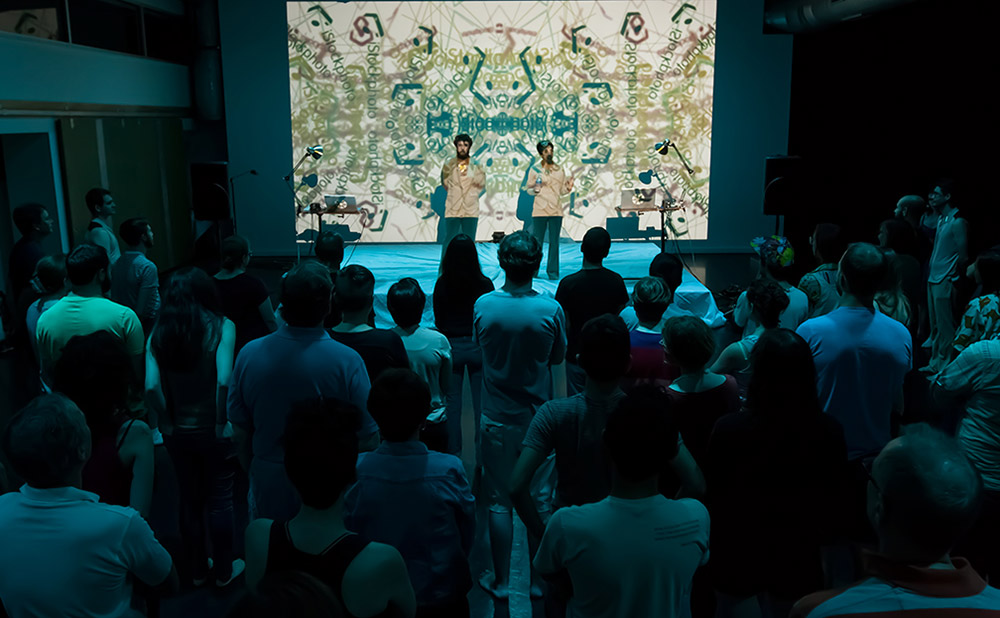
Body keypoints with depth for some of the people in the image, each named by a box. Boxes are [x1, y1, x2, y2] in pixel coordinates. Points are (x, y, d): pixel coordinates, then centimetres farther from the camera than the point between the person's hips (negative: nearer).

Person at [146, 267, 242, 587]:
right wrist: (222, 421, -13)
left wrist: (168, 420, -2)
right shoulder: (221, 326, -12)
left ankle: (196, 569, 36)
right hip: (211, 430, -3)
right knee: (219, 500, 15)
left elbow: (151, 386, -13)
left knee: (190, 499, 20)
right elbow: (223, 381, -23)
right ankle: (223, 571, 28)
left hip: (178, 431, 3)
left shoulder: (159, 332, -3)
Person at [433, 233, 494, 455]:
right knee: (481, 403, 9)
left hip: (450, 346, 1)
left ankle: (452, 455, 17)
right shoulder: (485, 284, -10)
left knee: (452, 403, 10)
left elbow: (438, 320, -1)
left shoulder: (442, 284, -8)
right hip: (478, 346, 0)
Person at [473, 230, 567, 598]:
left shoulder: (483, 305, -12)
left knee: (499, 502, 13)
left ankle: (500, 581, 24)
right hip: (538, 417, -1)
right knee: (539, 501, 14)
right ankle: (540, 579, 27)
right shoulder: (551, 310, -16)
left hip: (497, 419, 1)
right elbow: (557, 360, -2)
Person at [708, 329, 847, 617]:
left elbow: (714, 493, -12)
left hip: (739, 555, -2)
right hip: (798, 558, 2)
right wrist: (821, 537, 15)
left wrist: (716, 548, 6)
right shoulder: (829, 430, -20)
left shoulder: (729, 429, -27)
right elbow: (835, 496, -4)